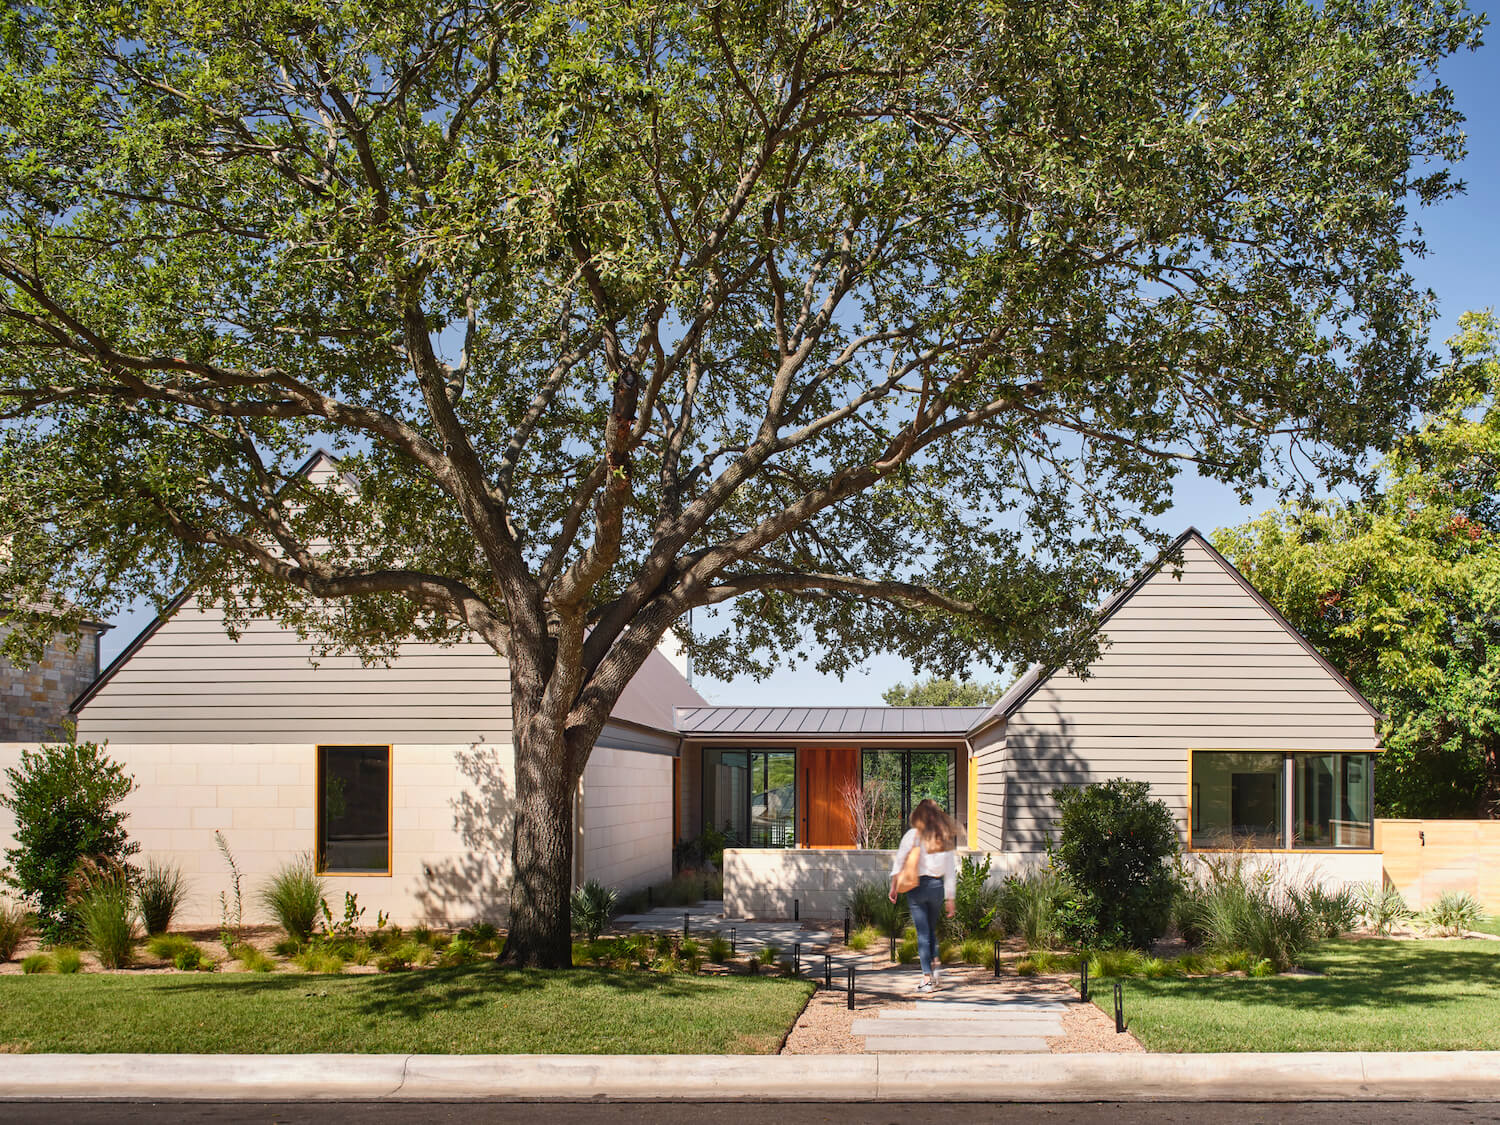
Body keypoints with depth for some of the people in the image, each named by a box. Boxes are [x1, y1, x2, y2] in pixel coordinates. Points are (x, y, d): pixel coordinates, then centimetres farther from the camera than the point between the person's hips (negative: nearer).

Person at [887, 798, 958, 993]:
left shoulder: (913, 835, -5)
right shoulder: (944, 838, 5)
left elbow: (899, 862, -5)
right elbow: (950, 870, 6)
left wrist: (893, 887, 4)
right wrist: (949, 898, 11)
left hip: (917, 886, -3)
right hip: (938, 886, 3)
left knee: (923, 933, 1)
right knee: (931, 929, 21)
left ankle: (927, 979, 0)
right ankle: (934, 972, 11)